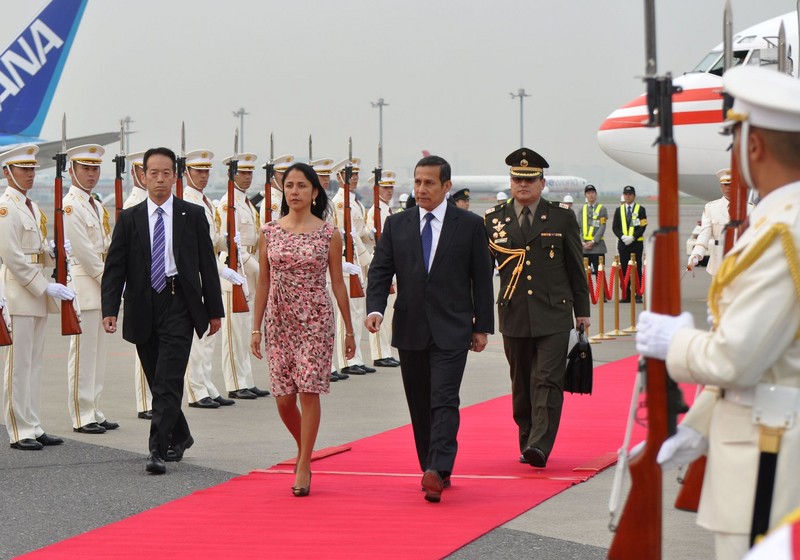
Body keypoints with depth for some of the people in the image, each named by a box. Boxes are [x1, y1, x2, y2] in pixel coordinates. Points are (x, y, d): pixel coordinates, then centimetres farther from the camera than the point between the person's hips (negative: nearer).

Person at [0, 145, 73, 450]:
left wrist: (55, 251, 0)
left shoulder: (32, 206, 16)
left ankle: (33, 428, 15)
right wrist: (46, 287, -18)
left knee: (34, 364, 10)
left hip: (37, 293, 9)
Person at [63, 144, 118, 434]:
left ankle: (94, 412, 16)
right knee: (83, 352, -5)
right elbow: (84, 251, -15)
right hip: (82, 286, -9)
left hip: (100, 286, 9)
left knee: (97, 353, 11)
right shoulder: (70, 206, -10)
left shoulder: (97, 207, 18)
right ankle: (81, 417, -1)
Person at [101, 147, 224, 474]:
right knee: (158, 383, 12)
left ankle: (158, 450, -11)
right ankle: (180, 437, 32)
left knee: (168, 382, -11)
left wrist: (214, 309, 5)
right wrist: (110, 309, -11)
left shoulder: (193, 215, 4)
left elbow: (207, 265, 6)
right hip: (143, 310, 3)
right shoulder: (129, 219, 5)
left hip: (179, 305, -3)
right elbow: (114, 267, 1)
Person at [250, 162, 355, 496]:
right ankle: (305, 450, 31)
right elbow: (263, 283, 8)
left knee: (309, 392, -6)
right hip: (279, 321, 3)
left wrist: (349, 331, 3)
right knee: (283, 398, 3)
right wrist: (256, 328, 5)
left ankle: (303, 467, 3)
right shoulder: (270, 232, 4)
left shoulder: (328, 234, -2)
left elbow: (337, 284, 2)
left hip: (315, 321, -3)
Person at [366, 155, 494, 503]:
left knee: (444, 401, -14)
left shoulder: (469, 225, 1)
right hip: (410, 330, 4)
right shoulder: (396, 225, 7)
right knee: (419, 405, 8)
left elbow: (482, 277, 3)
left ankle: (437, 471, -21)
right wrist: (375, 308, -14)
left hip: (451, 331, -4)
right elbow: (380, 270, 4)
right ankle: (435, 471, 18)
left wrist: (482, 326, 2)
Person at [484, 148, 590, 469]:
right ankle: (527, 442, 21)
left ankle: (539, 446, -16)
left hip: (554, 315, -2)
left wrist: (582, 310, 9)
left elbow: (576, 267, 8)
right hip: (514, 317, 2)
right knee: (521, 383, 9)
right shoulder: (494, 219, 6)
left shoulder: (562, 217, 3)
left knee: (548, 381, -10)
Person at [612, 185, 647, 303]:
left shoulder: (641, 209, 3)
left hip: (636, 243, -3)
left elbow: (643, 226, -4)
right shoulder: (619, 210, 11)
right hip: (623, 244, 3)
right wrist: (622, 237, -10)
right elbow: (614, 227, 7)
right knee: (624, 270, 2)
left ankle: (638, 295, -2)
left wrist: (632, 237, -15)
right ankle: (626, 295, 6)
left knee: (637, 269, -3)